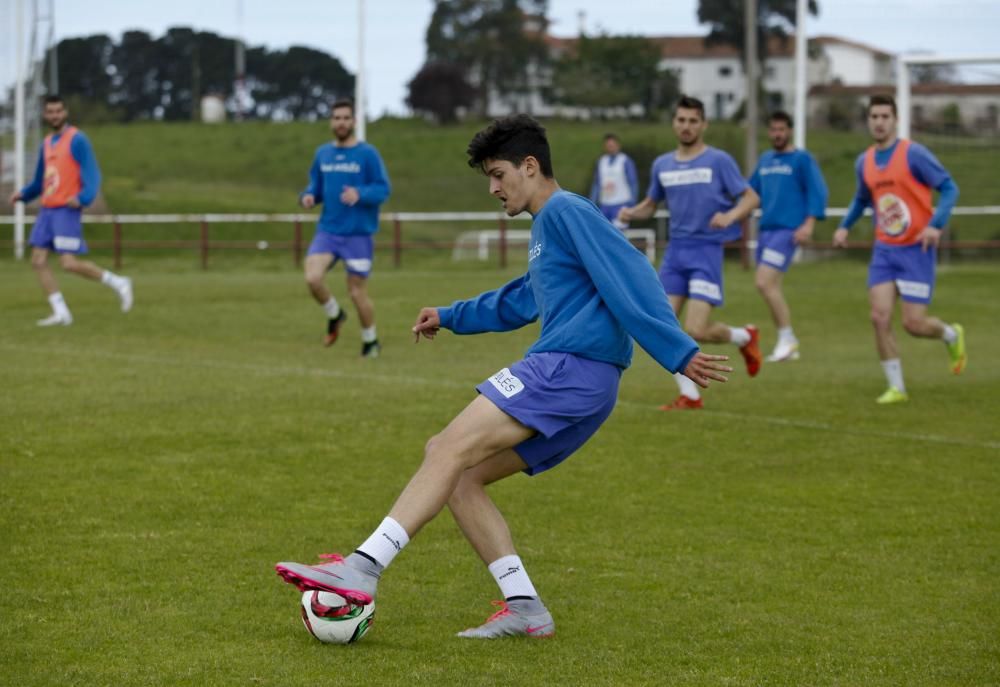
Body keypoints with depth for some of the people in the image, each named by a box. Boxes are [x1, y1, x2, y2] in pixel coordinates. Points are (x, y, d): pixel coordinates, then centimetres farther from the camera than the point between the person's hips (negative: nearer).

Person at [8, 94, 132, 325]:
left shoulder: (77, 140, -7)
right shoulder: (47, 143, 16)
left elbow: (91, 174, -14)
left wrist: (82, 197, -31)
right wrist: (23, 194, 8)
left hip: (66, 210, -8)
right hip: (47, 210, 8)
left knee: (69, 263, -13)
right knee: (38, 261, 0)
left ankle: (117, 283, 5)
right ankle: (61, 313, 5)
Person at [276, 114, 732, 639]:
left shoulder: (566, 212, -5)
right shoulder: (544, 228, 26)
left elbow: (630, 278, -16)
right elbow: (520, 302, 43)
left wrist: (678, 353, -23)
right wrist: (451, 317, 49)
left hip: (570, 366, -10)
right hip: (573, 387, 10)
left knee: (449, 451, -17)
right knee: (459, 478, 7)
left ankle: (362, 569, -25)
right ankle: (525, 609, -1)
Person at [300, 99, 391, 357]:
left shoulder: (367, 153, -6)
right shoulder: (322, 153, 8)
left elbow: (383, 190, -9)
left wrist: (359, 194, -28)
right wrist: (308, 196, -7)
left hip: (359, 234, -3)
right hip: (328, 231, 3)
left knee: (357, 291, 2)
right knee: (313, 277, -17)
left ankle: (370, 341, 25)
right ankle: (334, 315, 13)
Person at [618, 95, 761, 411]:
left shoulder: (718, 161, -5)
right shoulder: (662, 165, 10)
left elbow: (751, 198, -4)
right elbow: (651, 204, 22)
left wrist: (730, 215, -24)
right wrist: (631, 213, -1)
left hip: (706, 250, -5)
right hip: (675, 250, 5)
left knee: (696, 330, -13)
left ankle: (745, 336, 18)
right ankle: (689, 395, 8)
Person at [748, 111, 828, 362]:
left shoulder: (802, 159, -2)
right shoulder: (764, 160, 17)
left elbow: (817, 192, -7)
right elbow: (752, 191, 25)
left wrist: (809, 223, -17)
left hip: (786, 230, -7)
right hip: (765, 229, 7)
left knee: (764, 282, -19)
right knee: (769, 286, 6)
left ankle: (787, 338, -8)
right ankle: (788, 345, 15)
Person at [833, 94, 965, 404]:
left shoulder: (913, 154, -12)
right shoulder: (864, 162, 6)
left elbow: (949, 188, -11)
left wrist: (936, 225, -25)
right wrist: (844, 226, 12)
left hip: (916, 250, -5)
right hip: (884, 250, 5)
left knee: (914, 324, -6)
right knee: (880, 318, -9)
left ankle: (952, 335, 29)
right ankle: (896, 388, 3)